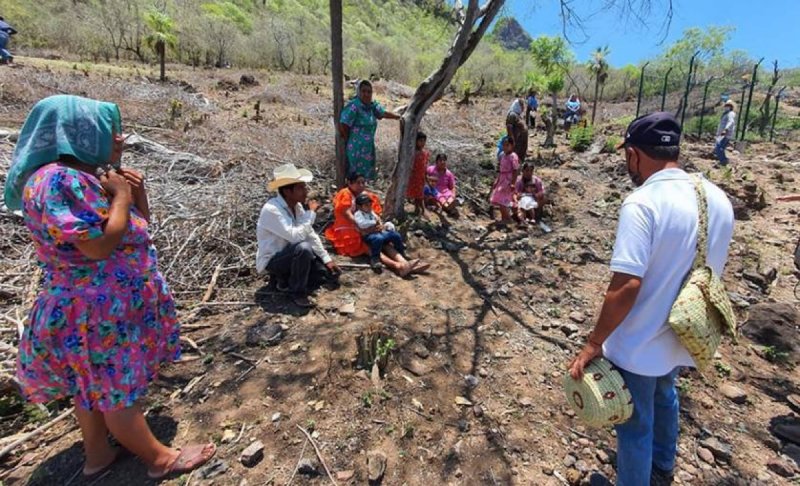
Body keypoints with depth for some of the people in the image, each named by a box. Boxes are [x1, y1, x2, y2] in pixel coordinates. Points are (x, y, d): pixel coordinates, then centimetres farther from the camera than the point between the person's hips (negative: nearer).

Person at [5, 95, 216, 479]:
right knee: (117, 389, 5)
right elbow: (101, 245, -29)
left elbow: (138, 225, 14)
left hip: (106, 304, 10)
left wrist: (138, 191, -2)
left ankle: (97, 453, 39)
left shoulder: (87, 174, 8)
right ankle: (159, 459, 20)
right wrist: (122, 195, -18)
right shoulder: (57, 181, -22)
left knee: (98, 386, 22)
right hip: (97, 310, -10)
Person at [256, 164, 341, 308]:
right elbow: (296, 236, -37)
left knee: (331, 272, 3)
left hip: (291, 255, 8)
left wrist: (327, 259, -1)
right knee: (304, 248, -36)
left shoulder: (297, 206, -3)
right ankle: (297, 293, -15)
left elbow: (310, 234, 3)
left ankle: (286, 279, 11)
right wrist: (311, 213, -25)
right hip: (272, 260, -8)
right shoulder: (271, 210, -28)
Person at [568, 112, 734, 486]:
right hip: (681, 336, 8)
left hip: (639, 344, -8)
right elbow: (710, 271, 9)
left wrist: (594, 344, -20)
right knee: (664, 397, 32)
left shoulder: (642, 204, -27)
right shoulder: (718, 199, -2)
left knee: (635, 425, 14)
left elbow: (626, 286, -31)